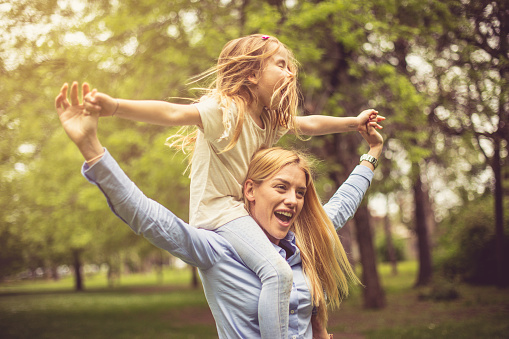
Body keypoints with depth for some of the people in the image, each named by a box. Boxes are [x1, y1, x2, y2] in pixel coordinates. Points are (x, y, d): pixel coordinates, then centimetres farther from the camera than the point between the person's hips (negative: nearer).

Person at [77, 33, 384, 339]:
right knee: (278, 272, -28)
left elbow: (309, 124, 26)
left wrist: (355, 122, 30)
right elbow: (173, 113, -34)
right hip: (218, 208, -10)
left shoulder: (272, 118, 8)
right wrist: (115, 107, -50)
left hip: (244, 207, 10)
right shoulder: (224, 110, -19)